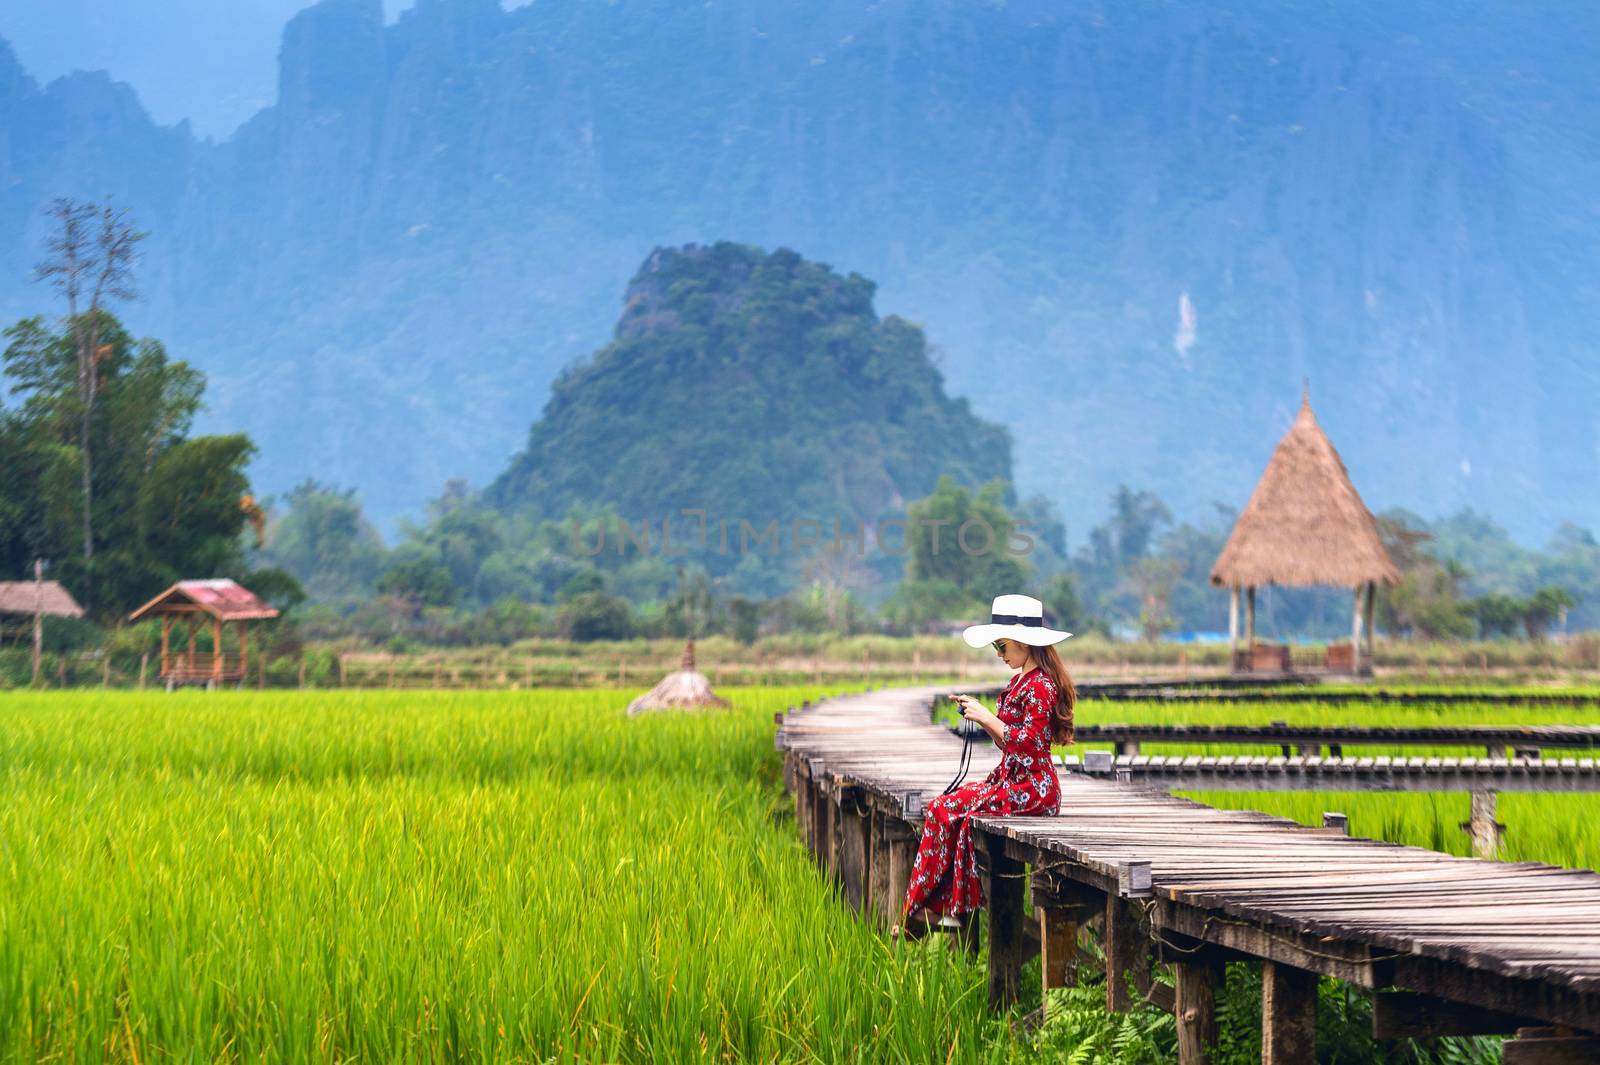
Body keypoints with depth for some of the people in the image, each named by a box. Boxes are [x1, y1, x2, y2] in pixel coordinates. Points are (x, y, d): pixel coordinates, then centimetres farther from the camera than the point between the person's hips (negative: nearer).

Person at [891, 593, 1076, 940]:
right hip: (1009, 778, 10)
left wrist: (988, 718, -19)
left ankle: (912, 915, -9)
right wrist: (980, 714, 9)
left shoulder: (1040, 686, -14)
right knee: (939, 809, -6)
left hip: (1031, 787, -10)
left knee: (947, 811, -17)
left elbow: (1028, 745, -22)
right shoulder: (1021, 681, 17)